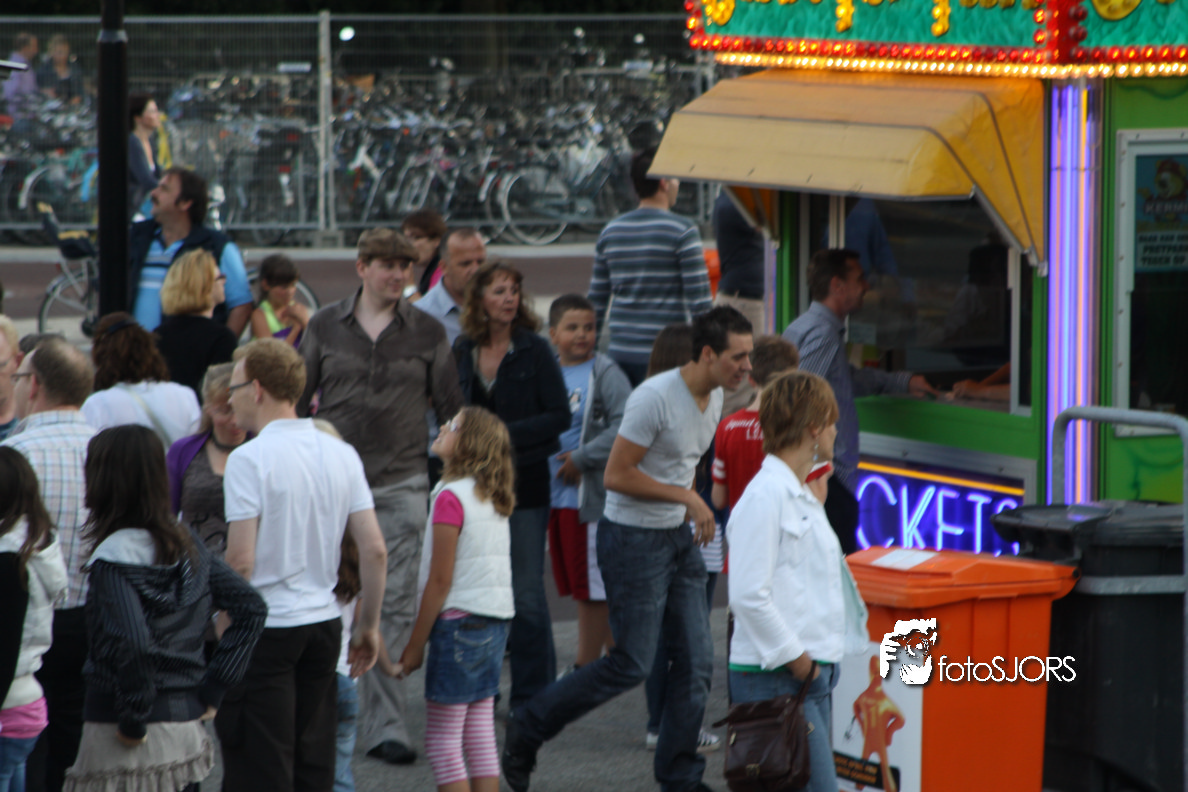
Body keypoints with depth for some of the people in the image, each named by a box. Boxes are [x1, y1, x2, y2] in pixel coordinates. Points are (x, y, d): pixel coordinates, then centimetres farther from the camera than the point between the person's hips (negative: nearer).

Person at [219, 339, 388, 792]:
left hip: (265, 630, -6)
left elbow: (241, 560, -18)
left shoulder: (250, 459, -13)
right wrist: (369, 625, 14)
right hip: (325, 620, 6)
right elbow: (375, 550, 5)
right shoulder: (342, 455, 6)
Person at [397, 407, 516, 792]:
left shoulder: (451, 496, -14)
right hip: (496, 620, 8)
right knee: (480, 735, 11)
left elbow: (440, 580, -15)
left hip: (460, 622, -8)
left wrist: (415, 644, -9)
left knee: (442, 740, -1)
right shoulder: (494, 498, 10)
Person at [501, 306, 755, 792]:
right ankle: (528, 728, 11)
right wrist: (685, 496, -19)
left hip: (678, 537, 8)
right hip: (634, 538, -8)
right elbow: (616, 475, -22)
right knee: (632, 664, -4)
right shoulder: (655, 398, -23)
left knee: (696, 660, 5)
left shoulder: (715, 396, 5)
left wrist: (695, 511, 9)